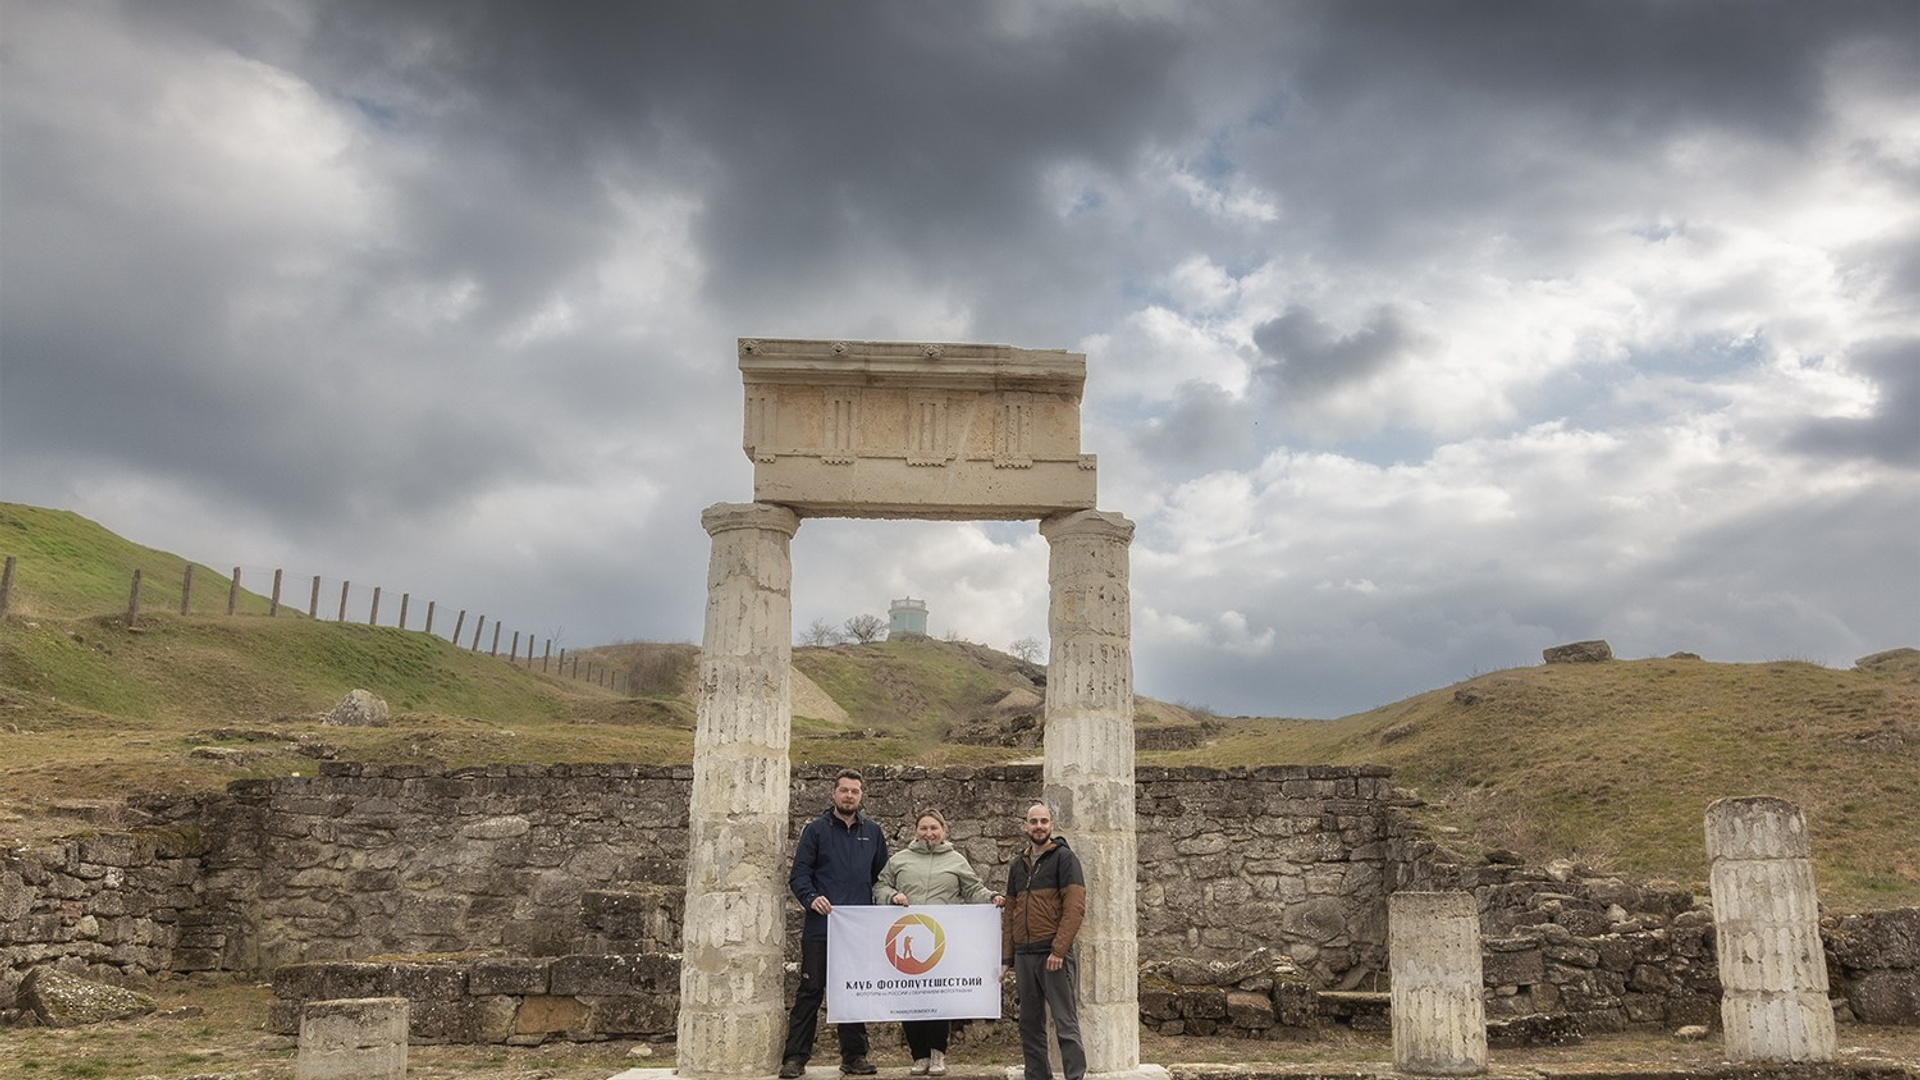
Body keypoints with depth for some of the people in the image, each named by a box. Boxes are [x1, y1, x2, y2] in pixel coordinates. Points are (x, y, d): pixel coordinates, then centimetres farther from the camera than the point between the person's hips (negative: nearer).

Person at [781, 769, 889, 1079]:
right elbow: (798, 874, -3)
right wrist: (812, 898, -19)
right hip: (820, 928, -3)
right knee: (810, 992, -1)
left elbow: (882, 875, 19)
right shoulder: (816, 830, 2)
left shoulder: (872, 832, 12)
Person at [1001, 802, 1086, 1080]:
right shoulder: (1018, 865, 16)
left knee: (1066, 1023, -5)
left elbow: (1075, 907, -11)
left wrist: (1058, 950, -17)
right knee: (1030, 1025, 9)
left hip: (1053, 955, -6)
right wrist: (1007, 958, 10)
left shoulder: (1064, 857, -2)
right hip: (1024, 956, 6)